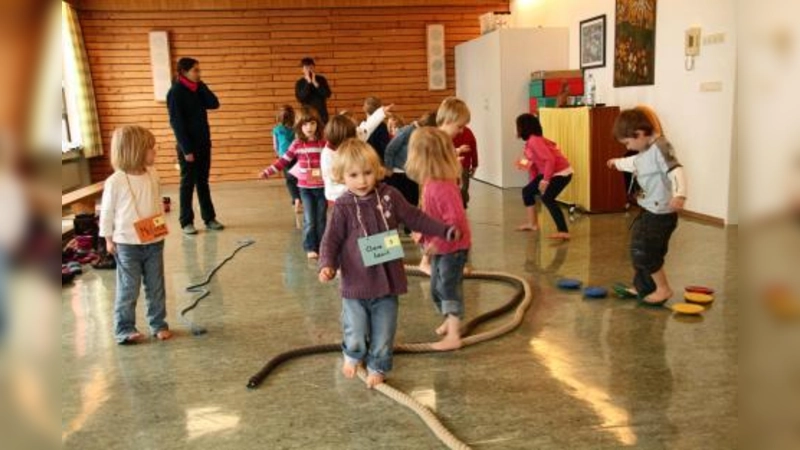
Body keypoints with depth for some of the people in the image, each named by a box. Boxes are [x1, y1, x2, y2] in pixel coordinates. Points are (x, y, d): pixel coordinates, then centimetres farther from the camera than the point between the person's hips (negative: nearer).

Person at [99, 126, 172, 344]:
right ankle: (124, 329, 15)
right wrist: (109, 239, -2)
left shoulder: (153, 175, 1)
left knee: (156, 287, 12)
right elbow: (107, 212, -6)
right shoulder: (115, 182, -14)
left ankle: (158, 324, 25)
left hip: (154, 242, 5)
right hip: (127, 245, -5)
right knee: (128, 289, 3)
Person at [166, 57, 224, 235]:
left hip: (203, 143, 6)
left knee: (203, 182, 12)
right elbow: (176, 122, -15)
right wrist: (186, 149, -19)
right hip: (188, 145, -6)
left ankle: (209, 218, 17)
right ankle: (186, 222, 10)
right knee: (188, 183, 2)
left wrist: (202, 86, -6)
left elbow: (214, 104, 0)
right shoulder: (175, 92, -11)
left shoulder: (198, 89, 9)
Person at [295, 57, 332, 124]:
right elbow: (300, 98, -14)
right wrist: (308, 82, -16)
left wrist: (315, 83, -15)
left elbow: (327, 94, -8)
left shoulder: (321, 79, 3)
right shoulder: (300, 83, 0)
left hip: (322, 114, 1)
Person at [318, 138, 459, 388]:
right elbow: (331, 240, -6)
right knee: (356, 336, 9)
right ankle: (352, 355, 42)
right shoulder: (343, 207, -8)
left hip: (387, 281, 2)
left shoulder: (389, 196, -1)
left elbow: (414, 217, 7)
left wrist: (444, 230, 5)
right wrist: (327, 265, -23)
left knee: (383, 335, 12)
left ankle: (377, 367, 38)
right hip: (355, 284, -2)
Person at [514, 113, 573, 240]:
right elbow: (534, 162, 14)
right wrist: (534, 181, 13)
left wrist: (545, 180, -27)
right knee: (527, 191, 13)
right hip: (549, 172, 10)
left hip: (561, 172, -10)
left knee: (547, 198, -25)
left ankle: (564, 232, -28)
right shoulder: (529, 142, 7)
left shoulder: (534, 140, -23)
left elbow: (550, 159, -29)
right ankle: (532, 224, 24)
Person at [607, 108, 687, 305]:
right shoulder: (646, 150, 8)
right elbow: (635, 163, 31)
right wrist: (619, 163, 51)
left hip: (661, 213, -10)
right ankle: (642, 287, 32)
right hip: (648, 210, 10)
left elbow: (676, 170, -34)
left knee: (644, 251, -6)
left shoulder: (661, 148, -21)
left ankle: (663, 289, 10)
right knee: (639, 248, 18)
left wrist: (679, 194, -52)